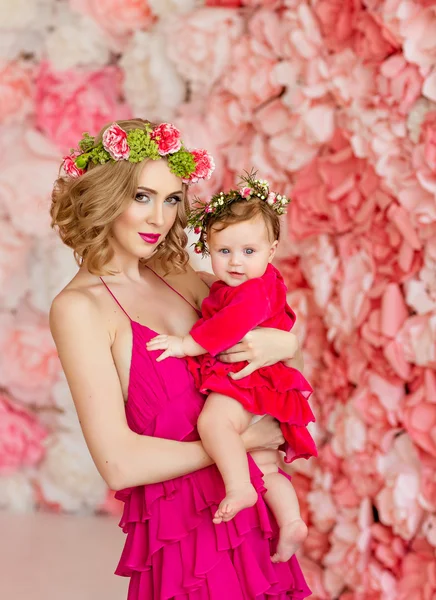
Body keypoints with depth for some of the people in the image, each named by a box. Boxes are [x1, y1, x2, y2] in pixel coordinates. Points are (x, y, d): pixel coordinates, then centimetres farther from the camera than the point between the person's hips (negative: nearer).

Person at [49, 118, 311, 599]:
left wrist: (283, 344, -8)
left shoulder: (180, 280, 4)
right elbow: (119, 464, -20)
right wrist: (246, 440, -12)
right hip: (184, 535, -6)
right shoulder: (79, 306, -13)